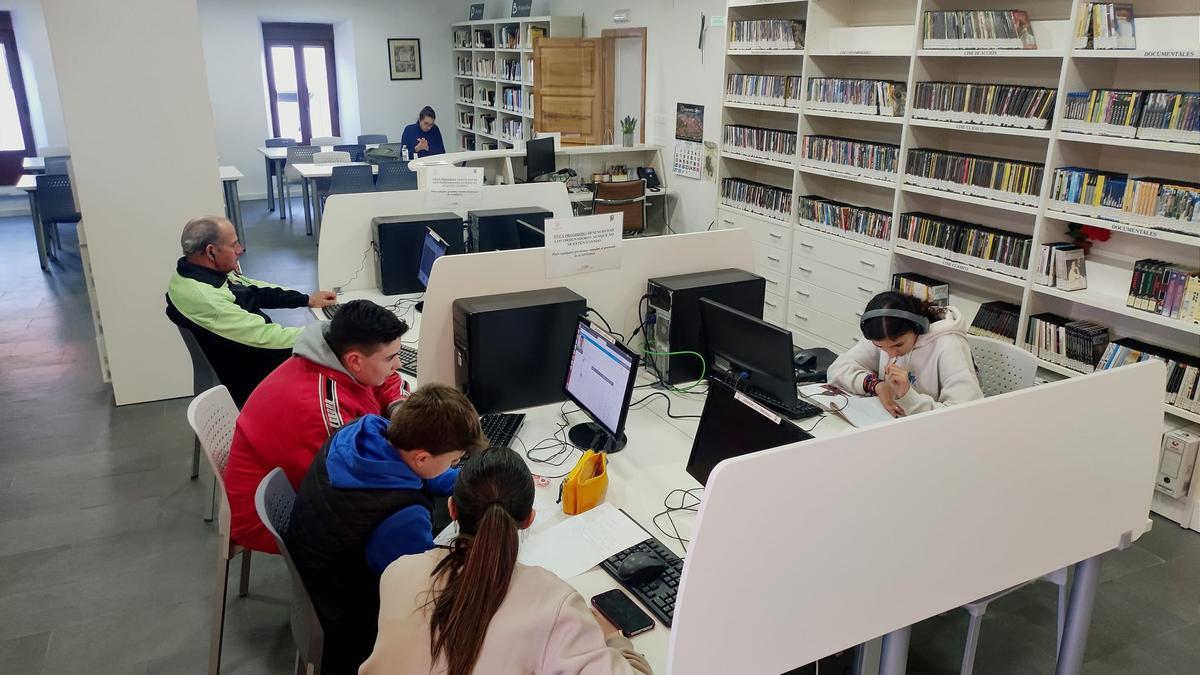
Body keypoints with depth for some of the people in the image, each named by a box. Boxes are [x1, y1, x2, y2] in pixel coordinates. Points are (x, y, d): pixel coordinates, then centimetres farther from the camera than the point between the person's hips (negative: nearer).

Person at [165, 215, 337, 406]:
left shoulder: (211, 270, -4)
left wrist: (307, 300, 6)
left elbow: (253, 289, 11)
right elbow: (263, 336, -29)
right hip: (253, 380, -8)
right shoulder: (202, 297, -30)